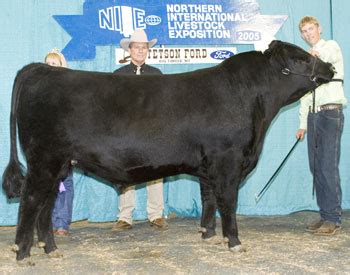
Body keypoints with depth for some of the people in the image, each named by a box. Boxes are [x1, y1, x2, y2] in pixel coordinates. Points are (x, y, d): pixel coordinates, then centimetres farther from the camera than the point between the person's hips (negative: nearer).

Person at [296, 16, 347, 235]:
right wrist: (303, 124, 16)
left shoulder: (331, 46, 2)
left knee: (328, 166, -11)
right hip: (313, 115, 7)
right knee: (316, 167, 5)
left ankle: (334, 219, -7)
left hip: (331, 112, -7)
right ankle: (325, 215, 12)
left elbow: (328, 55, -25)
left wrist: (316, 54, -48)